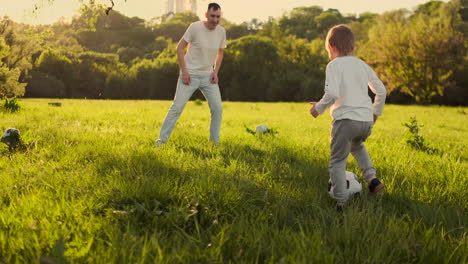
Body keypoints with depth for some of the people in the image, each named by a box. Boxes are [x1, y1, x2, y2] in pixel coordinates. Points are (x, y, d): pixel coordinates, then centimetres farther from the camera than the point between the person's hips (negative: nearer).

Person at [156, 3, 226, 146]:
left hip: (208, 75, 4)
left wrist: (215, 72, 0)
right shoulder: (195, 27, -15)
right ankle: (162, 139, 5)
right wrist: (184, 71, -15)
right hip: (190, 75, -4)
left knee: (217, 108, -4)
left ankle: (215, 141, 10)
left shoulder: (221, 31, -3)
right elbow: (179, 48, -9)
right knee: (177, 107, -5)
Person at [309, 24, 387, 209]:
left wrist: (319, 107, -2)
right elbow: (381, 90, 17)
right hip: (366, 120, 6)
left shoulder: (334, 65, -4)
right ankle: (372, 178, 17)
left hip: (345, 119, -6)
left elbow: (332, 93, -18)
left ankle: (342, 202, -4)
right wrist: (376, 111, 31)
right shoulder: (362, 65, 15)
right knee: (357, 146, 35)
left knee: (337, 161, 3)